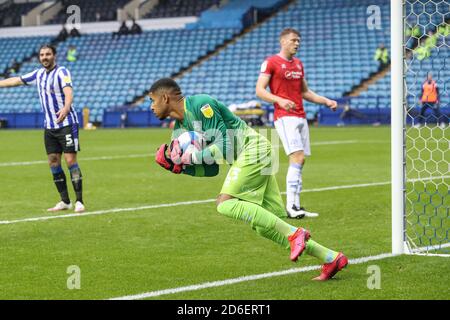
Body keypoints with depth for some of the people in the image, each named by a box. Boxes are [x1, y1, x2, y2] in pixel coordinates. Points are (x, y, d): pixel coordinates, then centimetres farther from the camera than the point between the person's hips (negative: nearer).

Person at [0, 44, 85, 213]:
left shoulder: (62, 72, -11)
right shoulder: (38, 74, 9)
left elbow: (68, 92, -29)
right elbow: (15, 81, 19)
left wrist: (66, 108, -48)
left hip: (66, 123, -7)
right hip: (49, 126, 7)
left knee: (71, 160, -11)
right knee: (53, 162, 4)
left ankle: (79, 201, -9)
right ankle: (65, 202, 12)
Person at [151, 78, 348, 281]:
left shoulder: (200, 105, -16)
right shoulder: (180, 128, 12)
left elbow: (223, 145, -19)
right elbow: (211, 170, 12)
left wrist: (190, 156, -15)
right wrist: (180, 166, -1)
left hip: (252, 150, -9)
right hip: (243, 158, 9)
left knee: (226, 203, -22)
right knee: (264, 227, 3)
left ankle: (293, 233, -24)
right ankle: (331, 258, 4)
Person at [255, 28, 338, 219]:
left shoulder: (298, 64, 19)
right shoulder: (271, 62, -3)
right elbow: (259, 90, -9)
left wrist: (326, 101, 16)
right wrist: (280, 100, -23)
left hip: (301, 117, 8)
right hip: (285, 117, -8)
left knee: (300, 162, 4)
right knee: (297, 158, -19)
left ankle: (296, 206, 8)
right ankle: (290, 206, -18)